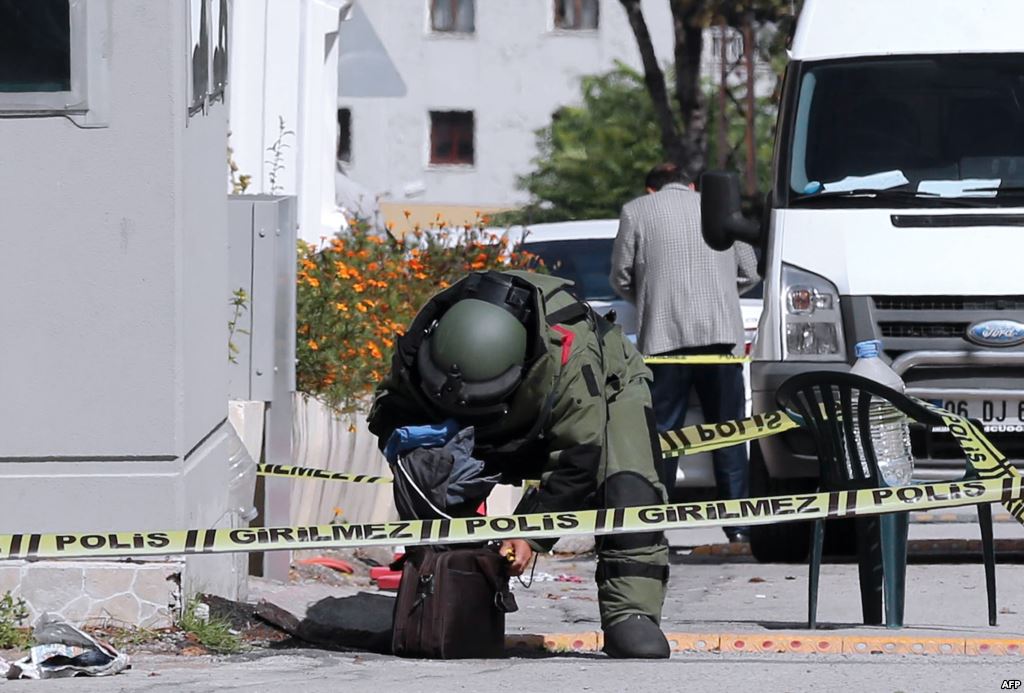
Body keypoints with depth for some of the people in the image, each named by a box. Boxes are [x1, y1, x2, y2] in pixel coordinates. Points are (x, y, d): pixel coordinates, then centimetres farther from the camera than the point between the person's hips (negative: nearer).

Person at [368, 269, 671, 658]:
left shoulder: (568, 358, -47)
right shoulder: (418, 349, -35)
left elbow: (578, 460, -40)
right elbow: (389, 412, -17)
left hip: (607, 389, -5)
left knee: (627, 490, -30)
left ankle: (631, 614, -29)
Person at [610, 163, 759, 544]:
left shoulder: (636, 211, 7)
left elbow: (621, 277, 8)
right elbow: (749, 272, 16)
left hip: (664, 336, -2)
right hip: (720, 333, 2)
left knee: (661, 431, 2)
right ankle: (739, 525, 2)